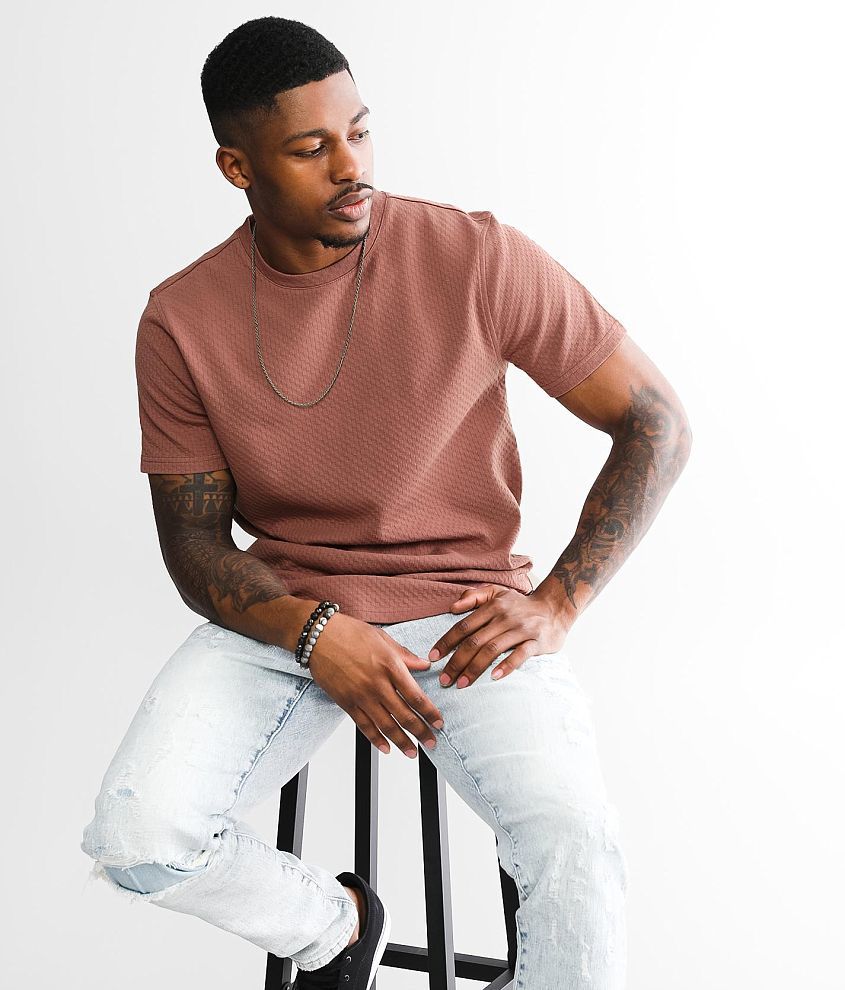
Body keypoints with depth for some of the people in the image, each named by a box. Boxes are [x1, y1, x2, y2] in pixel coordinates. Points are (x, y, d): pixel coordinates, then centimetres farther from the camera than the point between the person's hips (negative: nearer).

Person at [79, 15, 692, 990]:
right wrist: (316, 634, -18)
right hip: (283, 612, 3)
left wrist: (555, 605, -14)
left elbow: (657, 423, -3)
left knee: (576, 850, -28)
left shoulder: (479, 258, -9)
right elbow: (194, 545, 2)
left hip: (464, 609, -2)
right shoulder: (181, 320, -2)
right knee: (134, 837, -19)